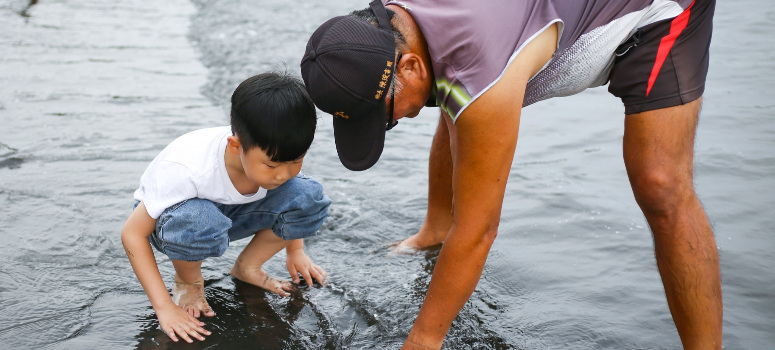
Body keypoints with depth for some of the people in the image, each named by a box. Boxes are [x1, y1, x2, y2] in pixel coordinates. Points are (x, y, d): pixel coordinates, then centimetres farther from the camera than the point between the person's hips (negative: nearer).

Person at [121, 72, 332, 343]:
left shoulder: (276, 154, -23)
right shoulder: (189, 170, -38)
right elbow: (132, 234, -29)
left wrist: (295, 251, 7)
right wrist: (164, 307, -31)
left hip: (232, 212, 4)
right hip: (166, 218, -4)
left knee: (308, 197, -22)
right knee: (198, 220, -43)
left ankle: (248, 266, 1)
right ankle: (187, 280, -7)